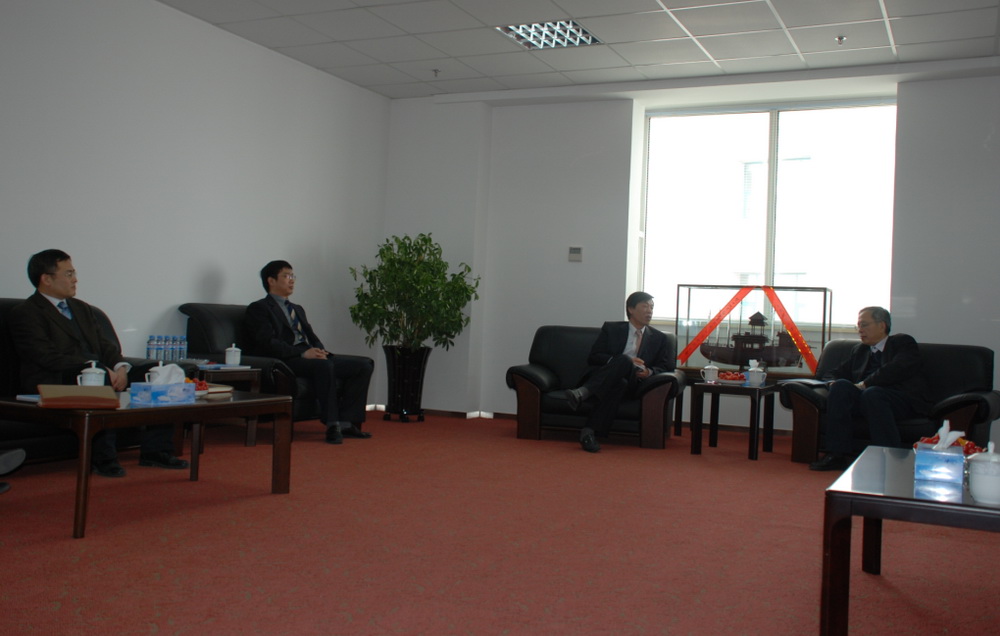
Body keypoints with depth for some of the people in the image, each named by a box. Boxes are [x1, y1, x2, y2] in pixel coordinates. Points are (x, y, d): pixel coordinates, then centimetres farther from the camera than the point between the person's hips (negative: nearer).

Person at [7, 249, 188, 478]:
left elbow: (105, 345, 16)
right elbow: (47, 357, -15)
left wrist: (120, 367, -8)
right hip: (55, 384, -7)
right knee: (101, 381, -38)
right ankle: (102, 457, -31)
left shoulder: (82, 309, 24)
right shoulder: (25, 314, -2)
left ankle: (154, 451, -10)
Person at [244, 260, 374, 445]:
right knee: (324, 365, -38)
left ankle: (346, 422, -15)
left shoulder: (298, 309, 31)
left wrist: (320, 351, -3)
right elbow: (269, 343, -10)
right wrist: (302, 353, -22)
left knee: (364, 364, -11)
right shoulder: (258, 308, 5)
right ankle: (332, 425, -33)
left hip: (312, 357, 8)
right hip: (287, 362, -8)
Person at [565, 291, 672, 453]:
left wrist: (649, 372, -12)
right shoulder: (611, 329, 14)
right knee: (624, 360, -34)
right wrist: (622, 361, -13)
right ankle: (584, 392, -47)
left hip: (630, 384, 1)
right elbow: (593, 357, 3)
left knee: (620, 384, -38)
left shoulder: (659, 338, 19)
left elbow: (663, 367, 13)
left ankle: (589, 432, -50)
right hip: (601, 381, -1)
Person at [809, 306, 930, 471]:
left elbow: (896, 370, -11)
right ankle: (838, 454, -28)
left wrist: (865, 384, -14)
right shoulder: (859, 350, 28)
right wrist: (835, 383, -1)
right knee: (841, 386, -24)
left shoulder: (904, 343, 10)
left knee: (872, 393, -36)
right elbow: (836, 374, 23)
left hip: (903, 402, -5)